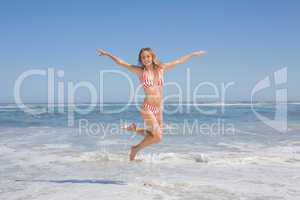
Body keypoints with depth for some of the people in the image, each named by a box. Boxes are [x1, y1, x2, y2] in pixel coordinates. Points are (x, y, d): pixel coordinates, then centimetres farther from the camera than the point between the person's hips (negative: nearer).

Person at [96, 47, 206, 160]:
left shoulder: (161, 68, 6)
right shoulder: (140, 71, -4)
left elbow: (179, 61, 15)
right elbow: (121, 62, -5)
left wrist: (193, 54, 22)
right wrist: (108, 54, -13)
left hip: (159, 108, 6)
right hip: (147, 108, -6)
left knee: (154, 136, 14)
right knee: (158, 137, -13)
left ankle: (135, 129, 37)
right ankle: (136, 149, 11)